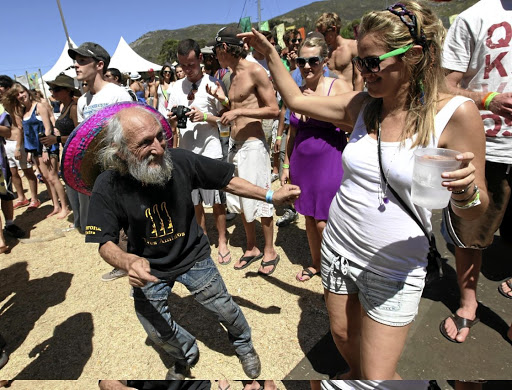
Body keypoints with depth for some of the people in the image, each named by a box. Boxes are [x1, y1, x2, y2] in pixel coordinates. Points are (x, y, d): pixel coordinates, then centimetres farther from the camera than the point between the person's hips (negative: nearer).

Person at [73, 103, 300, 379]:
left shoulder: (180, 161, -22)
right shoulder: (107, 187, -22)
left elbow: (227, 180, -11)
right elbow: (105, 243, -17)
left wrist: (271, 196, -16)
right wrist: (128, 262, -40)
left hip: (193, 257, 0)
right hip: (147, 268, 1)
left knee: (225, 310, 10)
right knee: (158, 331, 15)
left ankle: (244, 345, 46)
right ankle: (187, 355, 51)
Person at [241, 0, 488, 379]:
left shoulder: (455, 113, -14)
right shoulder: (363, 104, -1)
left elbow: (472, 210, -9)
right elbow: (296, 99, 9)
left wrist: (466, 190, -30)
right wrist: (269, 53, 8)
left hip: (394, 269, -4)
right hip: (338, 248, 5)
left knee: (378, 375, 7)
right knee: (344, 338, 24)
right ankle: (353, 374, 57)